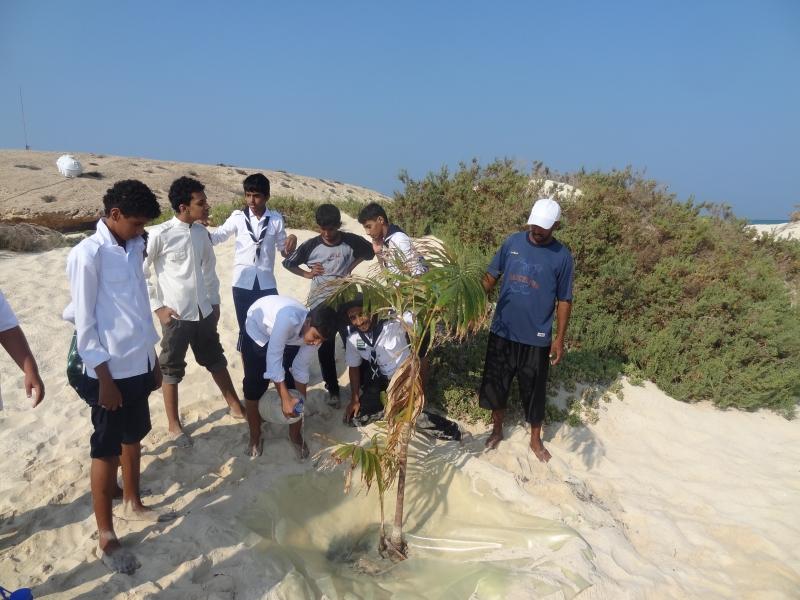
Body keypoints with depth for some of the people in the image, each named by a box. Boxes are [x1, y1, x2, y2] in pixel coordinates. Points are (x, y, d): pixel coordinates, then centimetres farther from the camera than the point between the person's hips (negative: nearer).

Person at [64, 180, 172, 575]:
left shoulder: (134, 248, 6)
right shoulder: (88, 254, -15)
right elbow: (84, 323, -15)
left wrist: (154, 359, 14)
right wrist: (104, 378, -15)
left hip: (139, 364, 7)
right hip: (112, 371, -7)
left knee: (133, 438, 21)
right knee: (106, 451, 5)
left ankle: (133, 504, 41)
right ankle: (106, 538, 18)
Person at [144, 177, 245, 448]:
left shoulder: (201, 231, 1)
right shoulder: (160, 234, -17)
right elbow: (139, 272, -10)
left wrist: (215, 302, 14)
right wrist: (157, 307, -10)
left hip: (204, 311, 6)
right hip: (176, 315, -5)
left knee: (216, 360, 19)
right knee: (172, 369, 10)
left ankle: (235, 405, 35)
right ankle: (174, 425, 24)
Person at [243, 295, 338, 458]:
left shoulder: (314, 332, -26)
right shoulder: (289, 318, -45)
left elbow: (301, 369, -14)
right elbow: (273, 357, -42)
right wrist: (285, 399, -41)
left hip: (288, 339, 4)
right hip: (258, 331, -4)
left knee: (295, 388, -3)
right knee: (254, 387, -5)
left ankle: (295, 435, 18)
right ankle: (255, 437, 17)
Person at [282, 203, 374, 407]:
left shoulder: (351, 241, -7)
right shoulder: (311, 245, -6)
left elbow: (370, 252, 13)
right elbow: (287, 263, 7)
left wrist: (352, 266, 0)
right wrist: (307, 274, -5)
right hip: (321, 304, 0)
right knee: (325, 350, 5)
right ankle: (333, 389, 20)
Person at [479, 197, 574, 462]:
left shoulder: (562, 256, -8)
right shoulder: (512, 242, -2)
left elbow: (564, 300, -3)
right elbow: (491, 275, 5)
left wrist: (559, 339, -5)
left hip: (536, 337, -2)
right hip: (502, 331, 2)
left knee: (534, 390, 11)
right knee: (495, 383, 14)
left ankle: (536, 440, 33)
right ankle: (497, 430, 37)